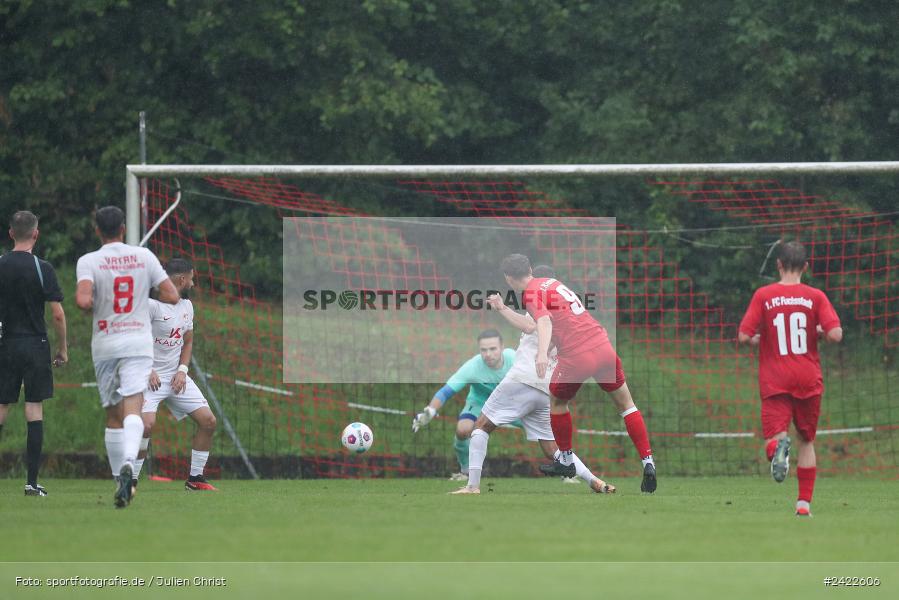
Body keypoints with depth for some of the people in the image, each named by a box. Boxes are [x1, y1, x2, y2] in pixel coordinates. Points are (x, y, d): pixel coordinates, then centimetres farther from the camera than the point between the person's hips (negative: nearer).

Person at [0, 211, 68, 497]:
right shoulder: (42, 268, -7)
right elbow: (58, 314, -8)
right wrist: (63, 349, 2)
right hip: (35, 345, -2)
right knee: (35, 409, -1)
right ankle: (32, 481, -5)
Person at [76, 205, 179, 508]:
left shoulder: (88, 261, -4)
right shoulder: (144, 256, 3)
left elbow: (83, 300, -20)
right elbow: (171, 295, 3)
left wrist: (90, 307, 3)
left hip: (104, 344, 0)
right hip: (138, 342, 0)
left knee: (113, 415, 12)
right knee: (132, 410, -12)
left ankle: (120, 479, 16)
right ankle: (128, 463, -37)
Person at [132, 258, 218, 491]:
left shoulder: (187, 305, 9)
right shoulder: (151, 303, -15)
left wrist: (182, 370, 2)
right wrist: (147, 370, -21)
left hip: (176, 376, 7)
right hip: (151, 376, -7)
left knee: (208, 421, 0)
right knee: (147, 424, -26)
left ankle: (195, 478, 14)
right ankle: (130, 481, -11)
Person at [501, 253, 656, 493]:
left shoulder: (532, 294, -5)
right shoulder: (551, 282, 17)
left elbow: (544, 321, -26)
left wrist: (542, 353, -42)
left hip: (576, 357, -6)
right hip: (603, 347, 6)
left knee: (557, 402, 23)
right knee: (625, 404, 15)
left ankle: (566, 461, 34)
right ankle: (648, 463, 6)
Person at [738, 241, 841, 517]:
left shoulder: (763, 295, -2)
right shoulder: (815, 297, -1)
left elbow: (744, 336, -8)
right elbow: (835, 334, -12)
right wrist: (817, 331, 10)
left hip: (775, 381, -1)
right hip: (808, 380, 1)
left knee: (772, 437, -6)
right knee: (807, 441, 18)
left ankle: (779, 445, -43)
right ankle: (804, 502, 13)